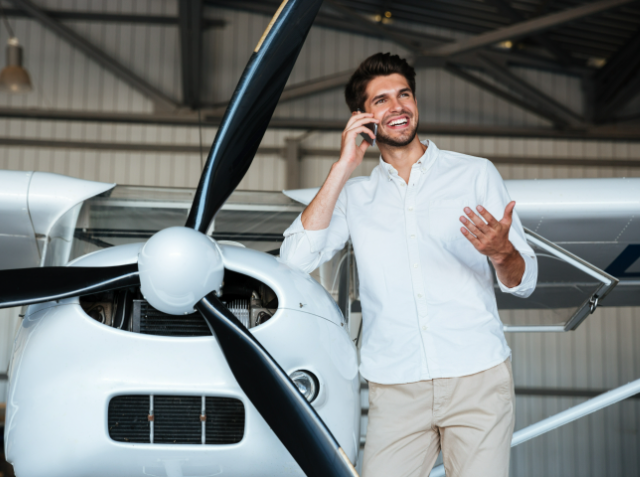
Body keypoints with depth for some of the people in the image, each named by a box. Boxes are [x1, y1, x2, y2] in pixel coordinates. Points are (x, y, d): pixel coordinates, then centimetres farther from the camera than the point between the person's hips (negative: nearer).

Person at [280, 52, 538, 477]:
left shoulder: (477, 174, 10)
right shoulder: (354, 196, 14)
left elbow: (523, 282, 8)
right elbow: (295, 259, -3)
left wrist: (501, 252, -17)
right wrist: (344, 167, -2)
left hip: (478, 378, -1)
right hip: (395, 390, 1)